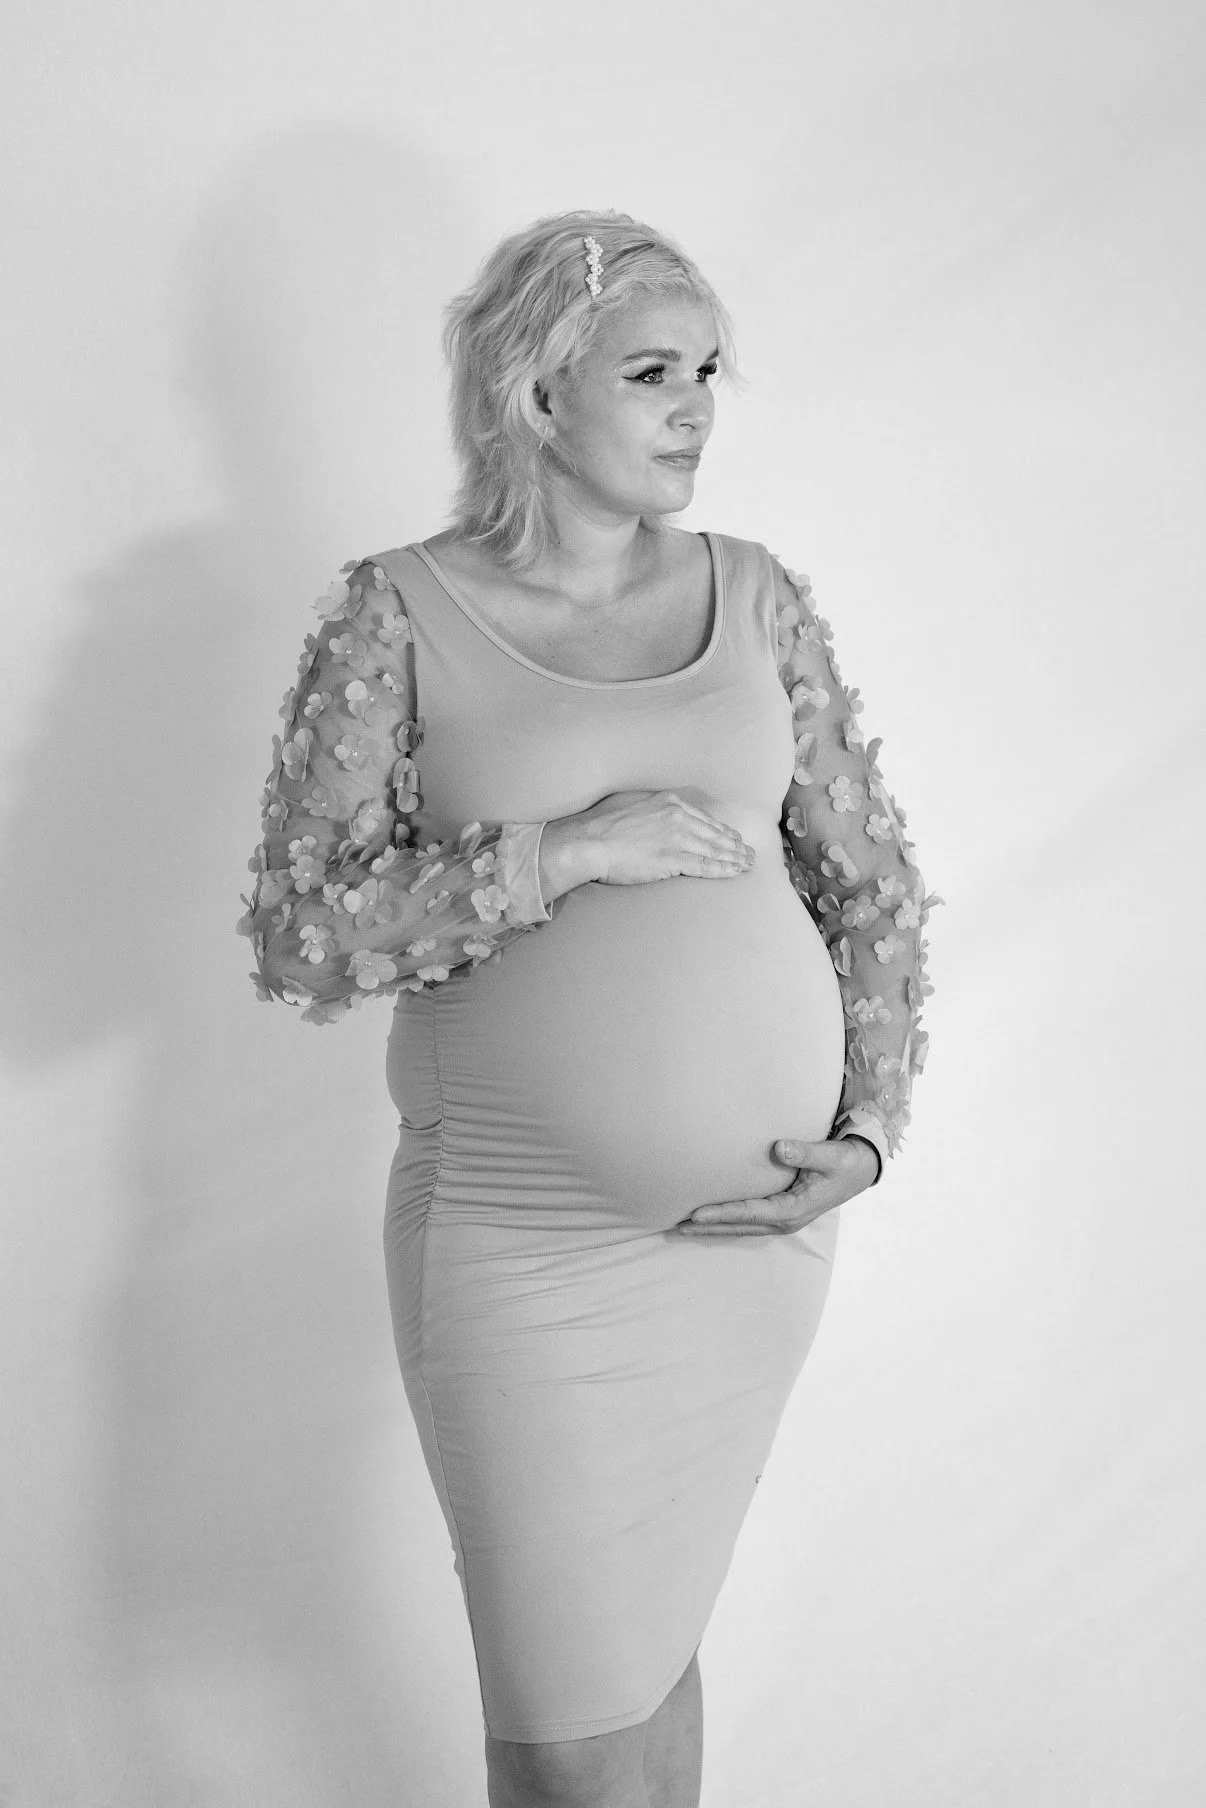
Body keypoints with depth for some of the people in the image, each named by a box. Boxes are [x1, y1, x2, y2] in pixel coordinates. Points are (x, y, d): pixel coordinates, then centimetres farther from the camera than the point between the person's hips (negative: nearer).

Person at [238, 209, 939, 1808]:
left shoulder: (756, 599, 4)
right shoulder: (399, 615, -5)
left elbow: (873, 881, 11)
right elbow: (299, 941, -10)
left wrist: (868, 1133, -1)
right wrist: (572, 847, -19)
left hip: (759, 1228, 3)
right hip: (524, 1237, -3)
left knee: (653, 1634, 18)